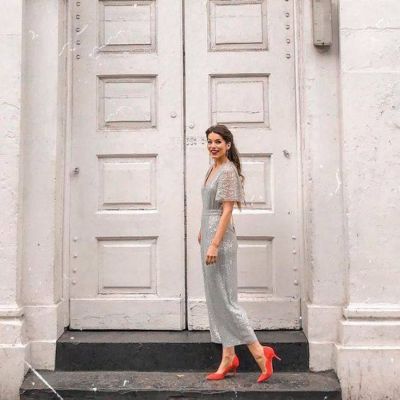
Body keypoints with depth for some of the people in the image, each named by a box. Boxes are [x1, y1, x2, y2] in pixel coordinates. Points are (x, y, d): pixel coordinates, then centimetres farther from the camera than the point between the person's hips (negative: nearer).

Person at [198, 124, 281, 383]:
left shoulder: (228, 170, -13)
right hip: (209, 236, 10)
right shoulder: (213, 169, 14)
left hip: (220, 238, -10)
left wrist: (214, 244, -23)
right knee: (216, 299, 11)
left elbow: (227, 210, -19)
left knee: (224, 299, -5)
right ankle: (229, 358, 19)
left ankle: (260, 352, 5)